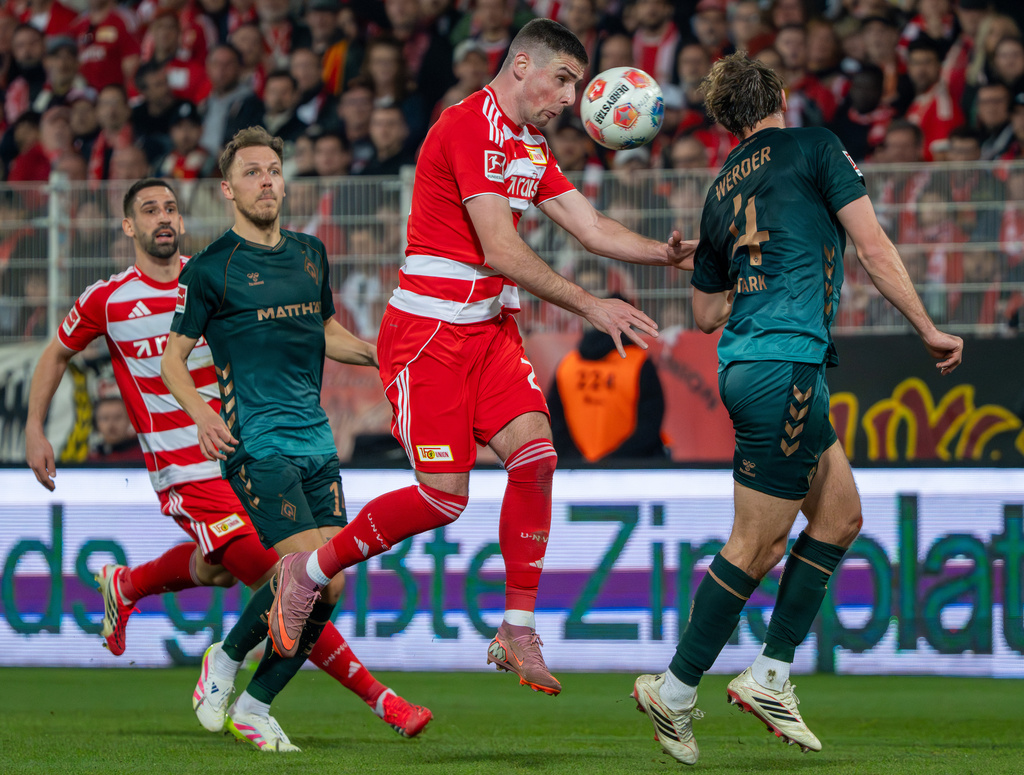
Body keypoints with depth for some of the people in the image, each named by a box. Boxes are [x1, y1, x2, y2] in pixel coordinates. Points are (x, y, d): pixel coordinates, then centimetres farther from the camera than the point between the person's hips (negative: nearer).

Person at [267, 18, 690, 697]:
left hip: (493, 328, 8)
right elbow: (502, 252, -22)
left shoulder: (531, 148, 14)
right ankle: (308, 573, 11)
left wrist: (669, 253, -6)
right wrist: (591, 306, -23)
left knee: (535, 453, -12)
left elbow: (592, 229, 10)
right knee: (444, 495, -10)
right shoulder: (467, 128, -17)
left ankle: (518, 632, -7)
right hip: (429, 330, -8)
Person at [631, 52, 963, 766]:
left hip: (745, 362, 8)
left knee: (840, 516, 16)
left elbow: (707, 312, 24)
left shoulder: (722, 191, 18)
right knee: (759, 546, -2)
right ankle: (675, 692, 4)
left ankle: (770, 676, 15)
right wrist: (928, 329, 2)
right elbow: (873, 247, -5)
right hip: (786, 364, -8)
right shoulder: (813, 147, -1)